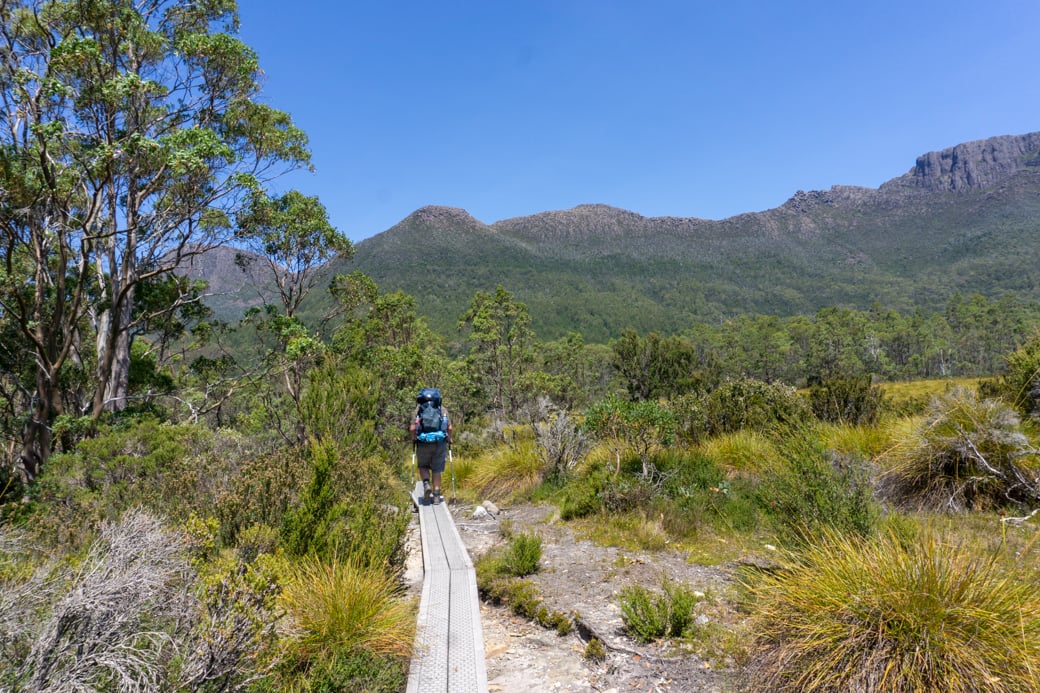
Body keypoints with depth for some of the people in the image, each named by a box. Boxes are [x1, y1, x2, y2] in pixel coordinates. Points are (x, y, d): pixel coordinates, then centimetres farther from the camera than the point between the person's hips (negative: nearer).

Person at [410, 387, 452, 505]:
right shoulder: (442, 409, 8)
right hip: (440, 442, 1)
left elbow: (412, 428, -4)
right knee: (437, 469, 12)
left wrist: (413, 439, 14)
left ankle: (426, 485, -5)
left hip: (423, 443, -1)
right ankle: (436, 495, 12)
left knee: (423, 466, 19)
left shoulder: (419, 408, 6)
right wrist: (449, 439, 15)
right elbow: (449, 428, -1)